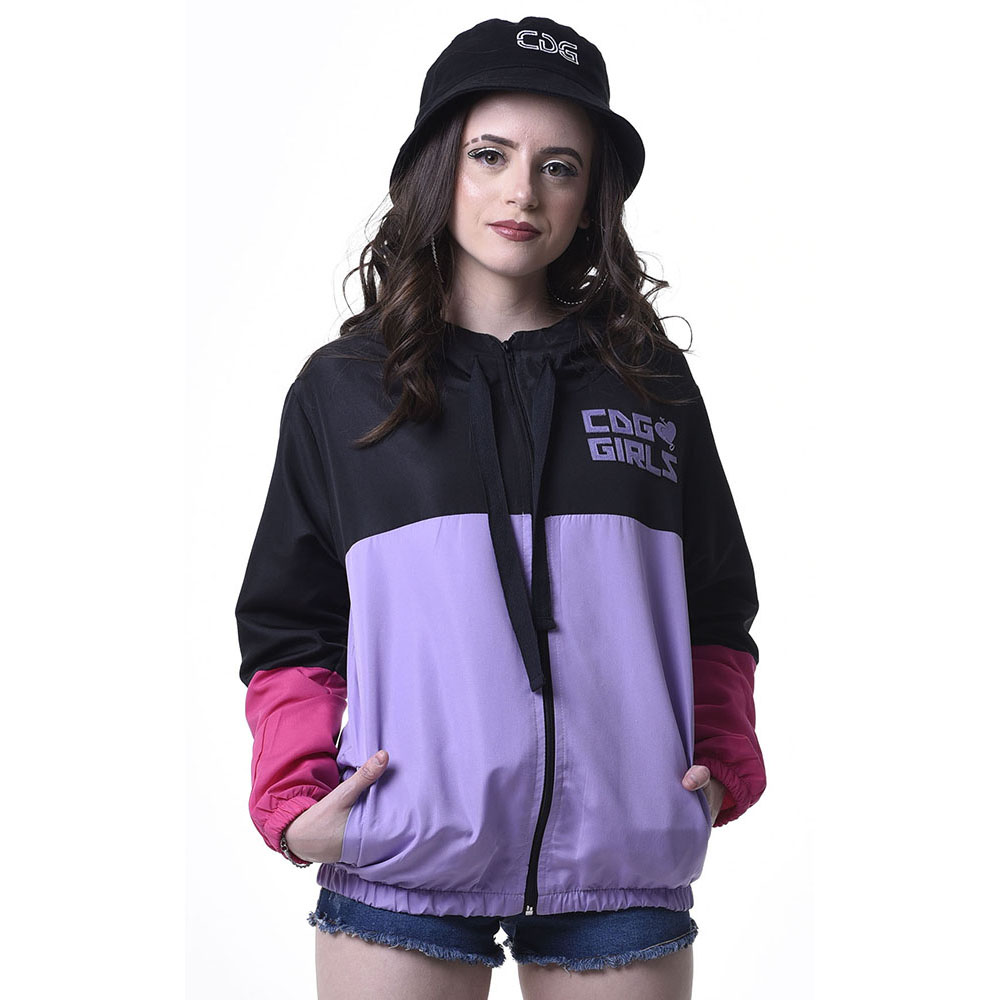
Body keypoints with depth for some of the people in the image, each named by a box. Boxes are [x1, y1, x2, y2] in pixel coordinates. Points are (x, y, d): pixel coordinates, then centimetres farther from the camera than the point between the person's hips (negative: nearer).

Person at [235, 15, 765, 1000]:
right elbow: (290, 626, 10)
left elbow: (716, 613, 17)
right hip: (402, 861, -1)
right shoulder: (344, 387, 8)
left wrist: (722, 770, 3)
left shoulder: (651, 382, 11)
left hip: (622, 860, 1)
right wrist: (294, 800, -4)